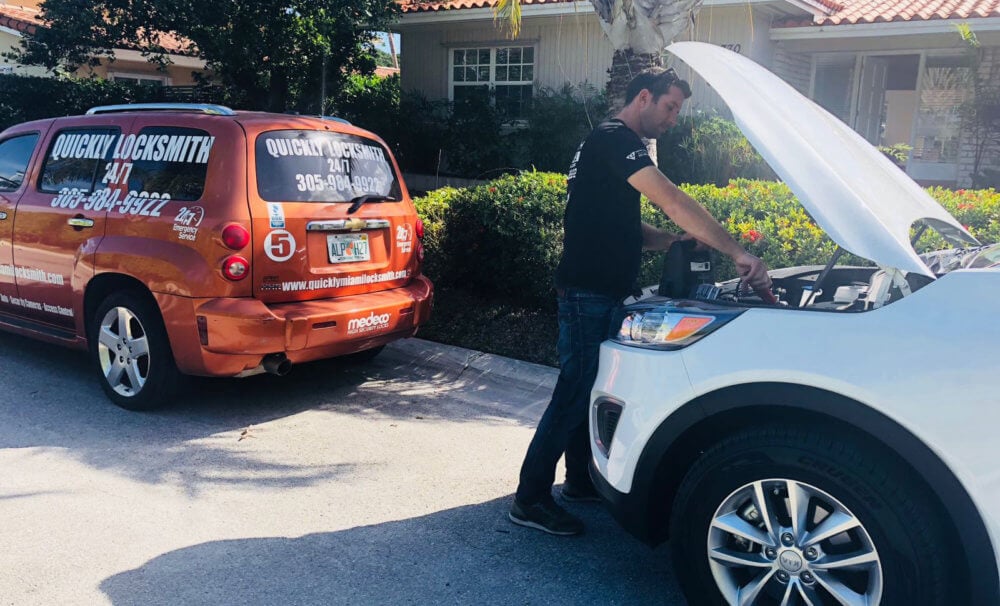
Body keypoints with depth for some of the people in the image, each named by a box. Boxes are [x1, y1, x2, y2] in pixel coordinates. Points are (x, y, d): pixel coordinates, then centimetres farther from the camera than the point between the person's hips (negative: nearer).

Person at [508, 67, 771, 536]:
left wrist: (670, 242, 3)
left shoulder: (613, 143, 21)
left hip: (601, 291, 11)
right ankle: (530, 499, 2)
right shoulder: (615, 139, -13)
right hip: (588, 291, -11)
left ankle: (582, 480, 29)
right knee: (576, 391, -6)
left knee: (590, 387, 16)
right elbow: (672, 201, -25)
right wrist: (737, 253, -27)